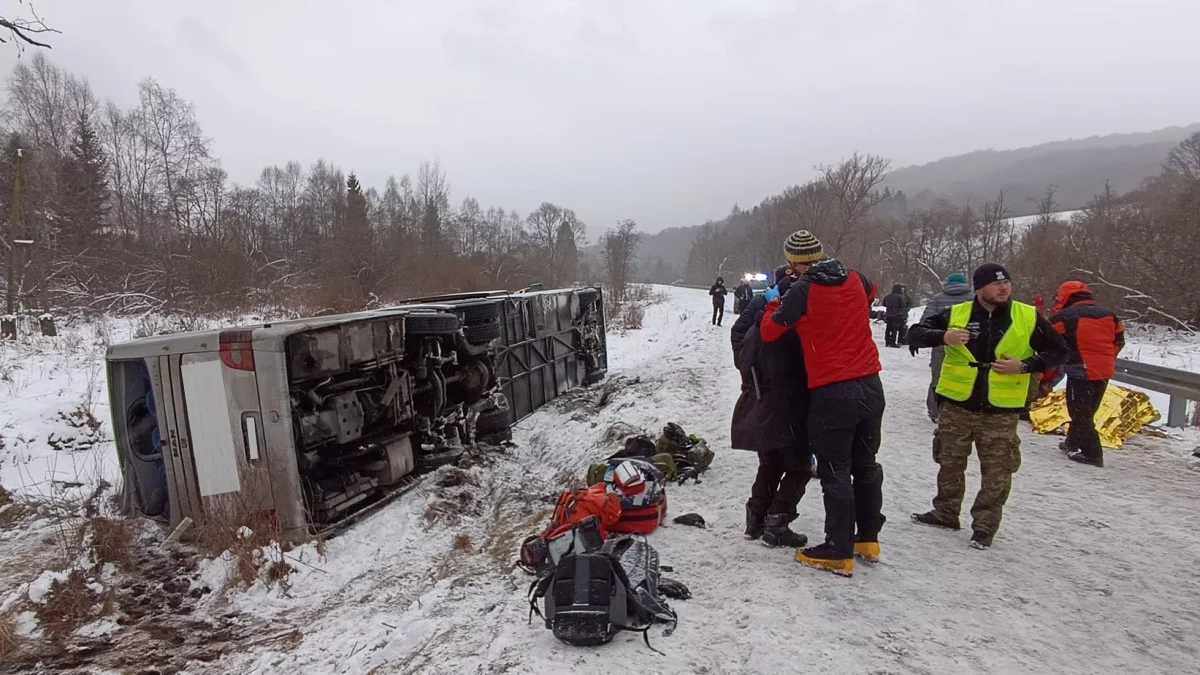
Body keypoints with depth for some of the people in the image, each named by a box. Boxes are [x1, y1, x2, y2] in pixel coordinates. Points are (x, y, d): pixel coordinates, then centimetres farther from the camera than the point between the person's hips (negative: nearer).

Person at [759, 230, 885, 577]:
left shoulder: (803, 291, -12)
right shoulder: (854, 279, 5)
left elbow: (769, 332, -4)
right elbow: (870, 290, 30)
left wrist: (773, 306, 14)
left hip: (831, 392, -6)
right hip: (870, 385, 6)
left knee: (835, 472, 2)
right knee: (866, 464, 18)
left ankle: (838, 551, 9)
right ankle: (868, 539, 30)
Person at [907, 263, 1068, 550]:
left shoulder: (1029, 317, -1)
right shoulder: (956, 314, -3)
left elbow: (1058, 351, 7)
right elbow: (916, 333, -2)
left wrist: (1025, 365, -10)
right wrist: (944, 336, -22)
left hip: (1001, 411, 0)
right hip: (956, 405, 1)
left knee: (997, 473, 6)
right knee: (950, 465, 14)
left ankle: (985, 526, 21)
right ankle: (945, 513, 32)